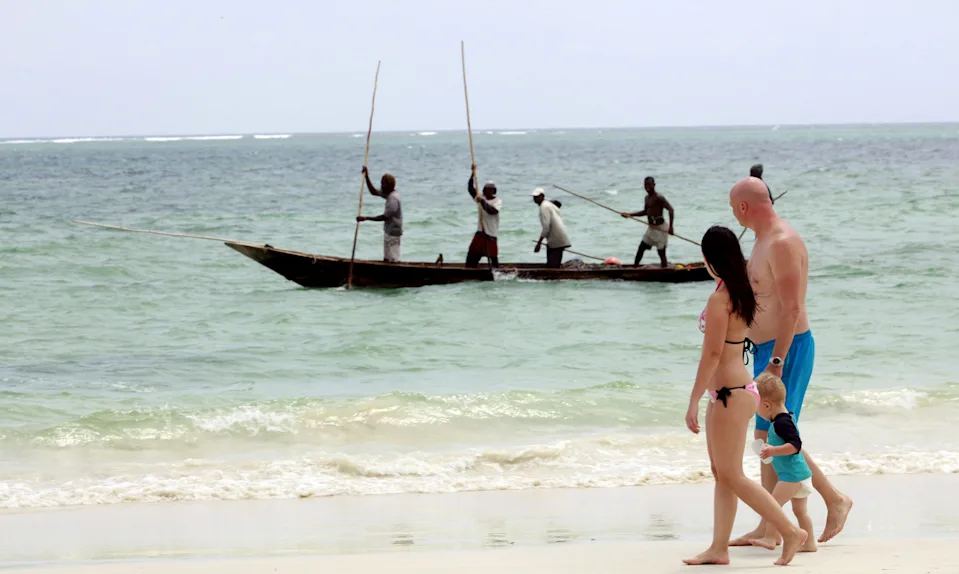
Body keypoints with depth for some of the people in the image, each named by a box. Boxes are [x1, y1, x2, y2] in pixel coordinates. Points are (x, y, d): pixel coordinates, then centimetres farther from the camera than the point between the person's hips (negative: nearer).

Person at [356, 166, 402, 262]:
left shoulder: (393, 199, -23)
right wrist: (367, 177, 6)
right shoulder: (389, 194, 7)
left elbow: (384, 217, -24)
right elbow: (374, 192, 15)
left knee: (392, 260, -8)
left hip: (393, 233, -10)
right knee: (387, 259, 12)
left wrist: (366, 218, -22)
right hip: (389, 231, 10)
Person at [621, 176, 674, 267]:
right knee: (641, 248, 12)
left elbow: (670, 210, -24)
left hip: (660, 228, -9)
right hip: (651, 228, 9)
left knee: (661, 252, -6)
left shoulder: (659, 198, -17)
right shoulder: (647, 198, 11)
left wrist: (670, 226, -30)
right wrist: (630, 215, 18)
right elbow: (645, 212, 25)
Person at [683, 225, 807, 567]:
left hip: (730, 394, -10)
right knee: (721, 473, 12)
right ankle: (719, 548, 15)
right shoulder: (742, 294, 7)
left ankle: (791, 532, -4)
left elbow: (712, 354, -20)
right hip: (735, 390, 10)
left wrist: (694, 402, -18)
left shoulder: (719, 300, -19)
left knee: (731, 476, -4)